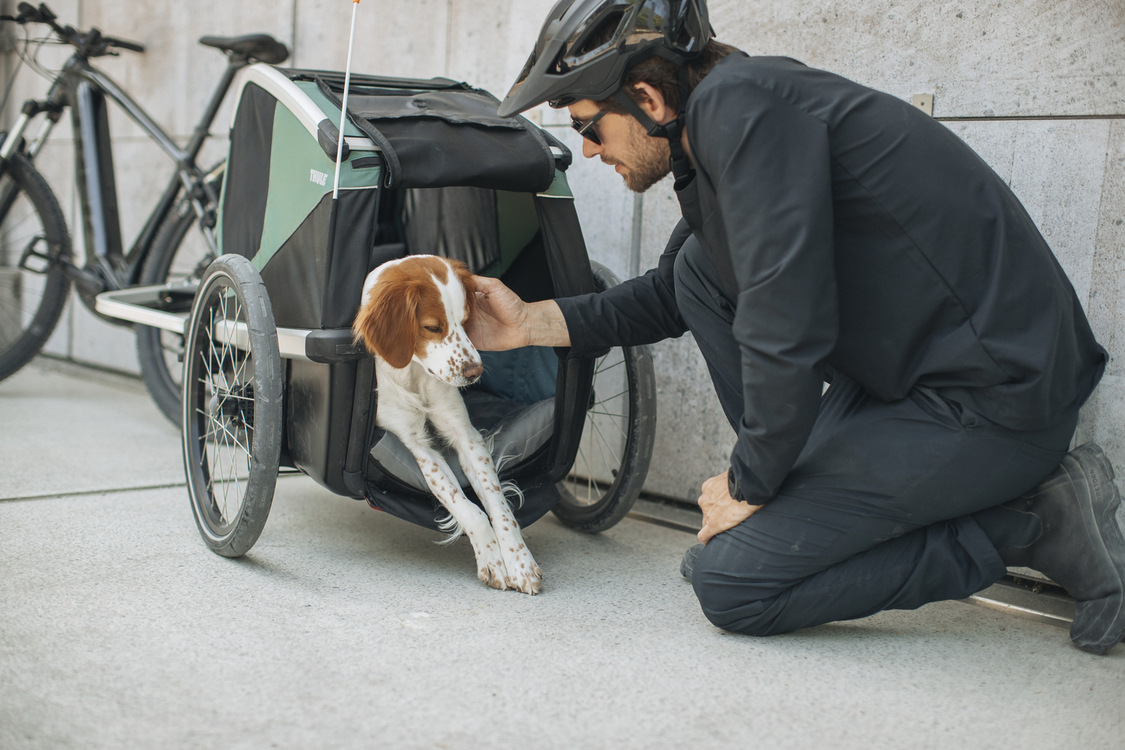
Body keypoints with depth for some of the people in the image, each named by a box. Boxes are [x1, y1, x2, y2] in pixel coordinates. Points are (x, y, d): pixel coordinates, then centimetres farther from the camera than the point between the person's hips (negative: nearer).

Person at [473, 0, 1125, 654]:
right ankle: (793, 509, 14)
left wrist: (749, 488, -10)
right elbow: (670, 298, 25)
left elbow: (785, 327, -25)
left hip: (995, 404, -10)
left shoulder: (739, 103, -19)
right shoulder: (721, 115, 12)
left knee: (729, 583, -9)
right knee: (699, 268, 12)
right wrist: (532, 322, 18)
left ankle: (1035, 523, -2)